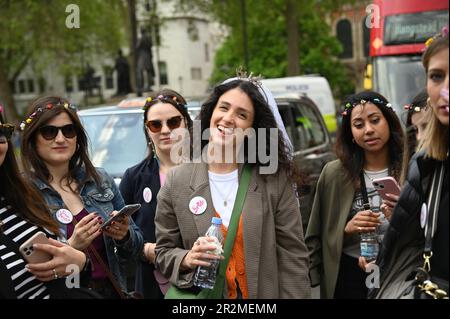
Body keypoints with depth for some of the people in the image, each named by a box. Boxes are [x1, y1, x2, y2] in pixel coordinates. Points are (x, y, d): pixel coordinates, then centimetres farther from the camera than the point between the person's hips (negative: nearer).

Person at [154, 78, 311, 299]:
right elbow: (163, 252, -1)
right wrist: (187, 259, -19)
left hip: (264, 293, 0)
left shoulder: (275, 179, -9)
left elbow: (292, 258, -8)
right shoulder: (176, 182, -6)